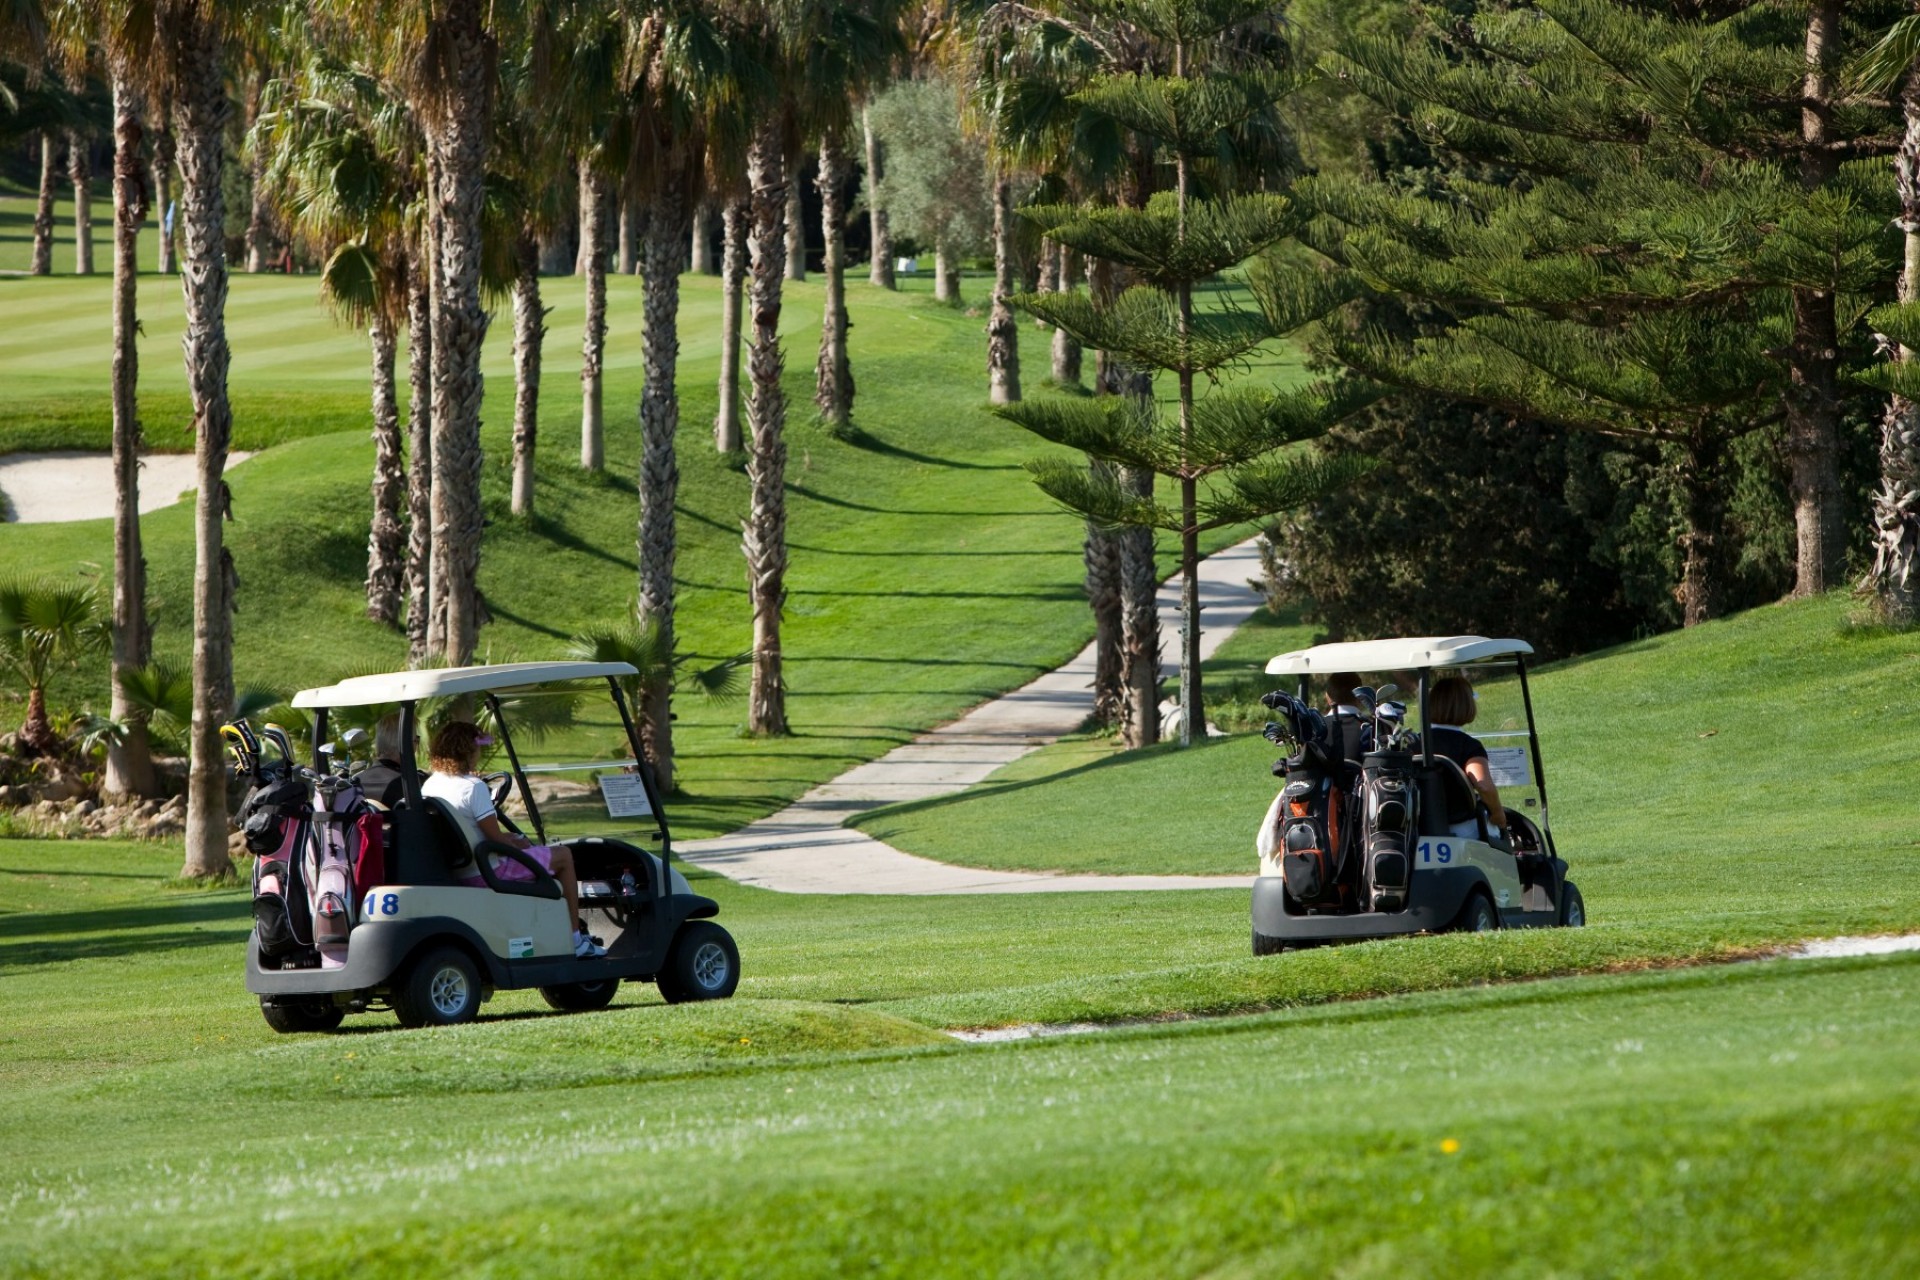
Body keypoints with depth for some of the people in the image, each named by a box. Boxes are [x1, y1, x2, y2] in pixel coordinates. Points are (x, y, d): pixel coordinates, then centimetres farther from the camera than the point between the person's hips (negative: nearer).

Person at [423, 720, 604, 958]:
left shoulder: (428, 786, 4)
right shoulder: (473, 788, -23)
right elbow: (495, 838, -21)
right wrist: (516, 844, 1)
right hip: (487, 873, -9)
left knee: (520, 841, 35)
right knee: (563, 855, 9)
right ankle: (575, 940, 13)